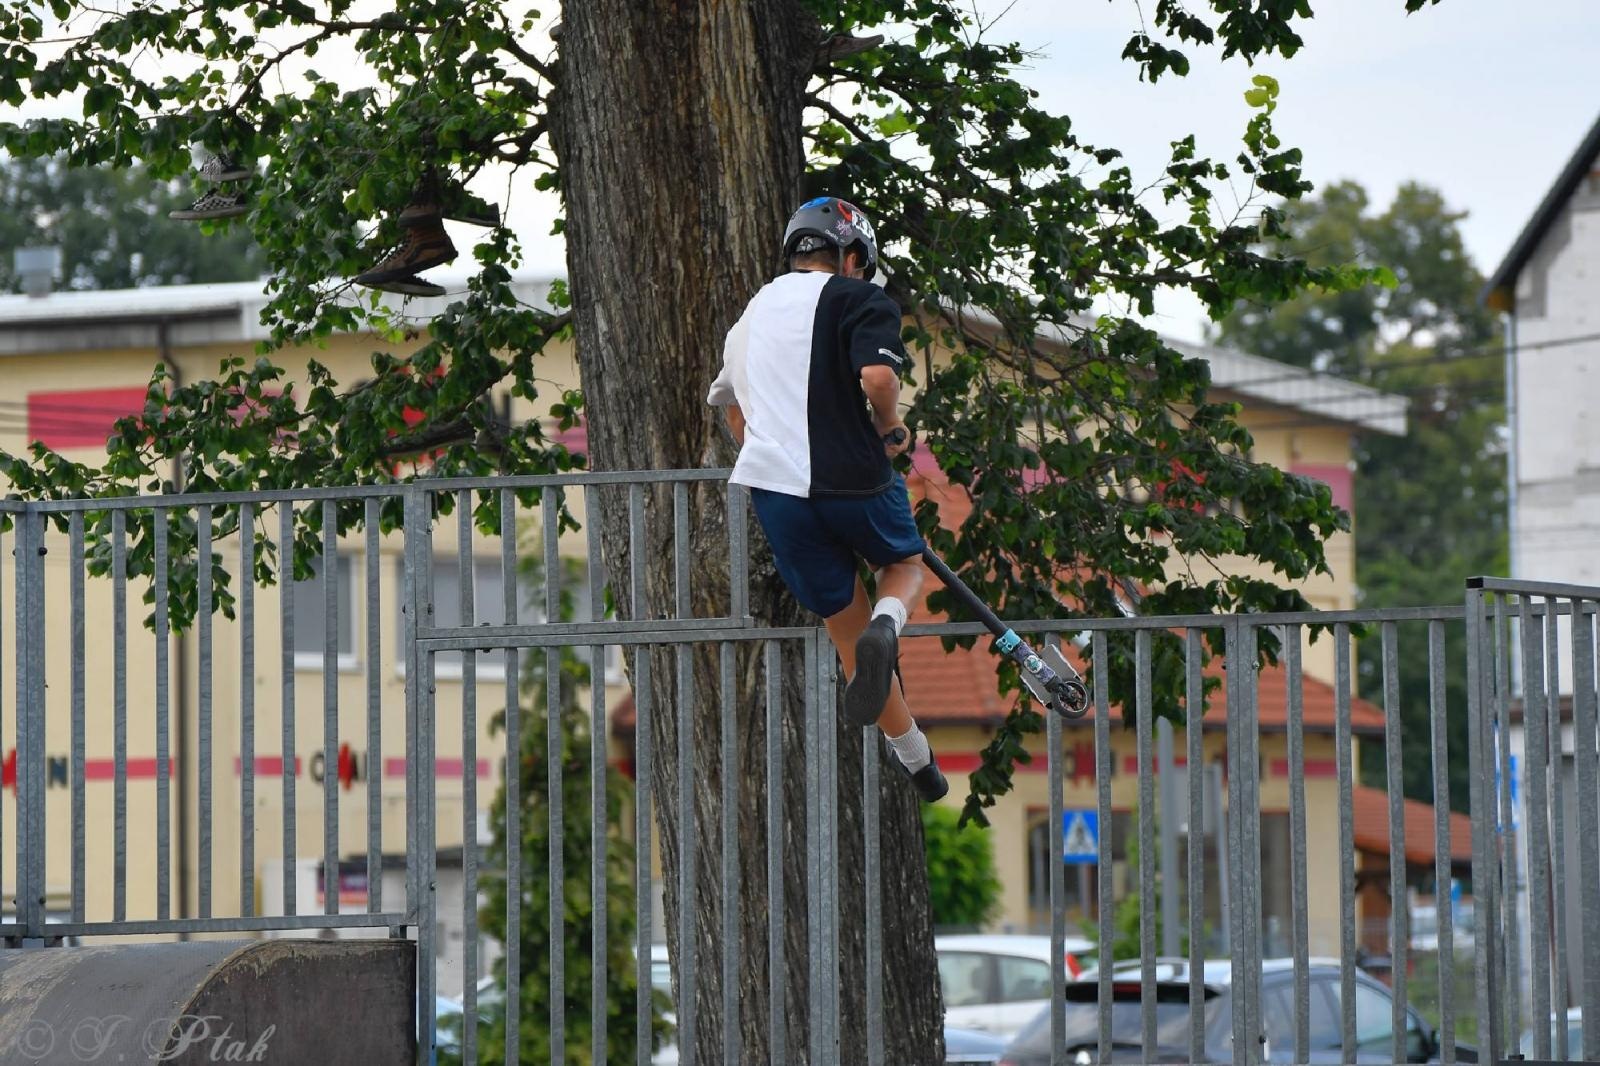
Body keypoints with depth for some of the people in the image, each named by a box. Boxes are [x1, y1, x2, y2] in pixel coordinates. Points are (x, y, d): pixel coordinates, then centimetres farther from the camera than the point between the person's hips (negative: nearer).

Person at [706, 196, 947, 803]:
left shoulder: (756, 309, 22)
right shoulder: (856, 298, 1)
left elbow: (731, 407, 33)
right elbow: (878, 375, -19)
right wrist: (890, 426, 0)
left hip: (772, 486, 4)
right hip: (850, 476, -4)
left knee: (846, 626, 14)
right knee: (904, 564, 24)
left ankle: (914, 758, 16)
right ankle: (886, 628, -12)